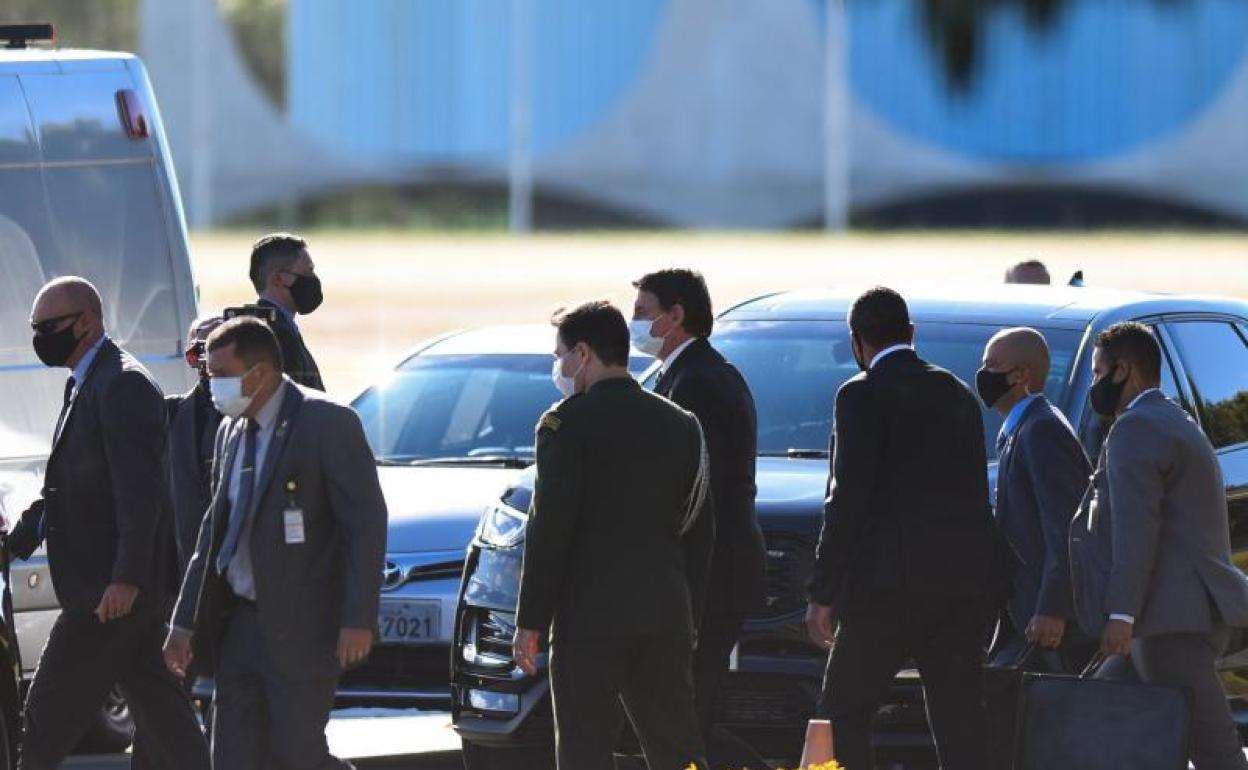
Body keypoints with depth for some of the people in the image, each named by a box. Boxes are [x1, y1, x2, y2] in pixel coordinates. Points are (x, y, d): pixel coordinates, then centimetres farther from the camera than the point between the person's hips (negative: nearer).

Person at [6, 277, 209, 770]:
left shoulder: (123, 385, -15)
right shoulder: (83, 384, 17)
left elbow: (139, 489, -21)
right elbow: (65, 487, 23)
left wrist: (126, 578, -26)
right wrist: (15, 543, 15)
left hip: (111, 588, -10)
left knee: (49, 717, -7)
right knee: (160, 716, 10)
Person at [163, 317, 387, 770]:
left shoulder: (327, 424, -11)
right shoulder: (231, 432, 13)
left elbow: (367, 523, -13)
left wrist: (358, 621, -18)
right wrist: (185, 622, 16)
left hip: (302, 627, -7)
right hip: (240, 625, 7)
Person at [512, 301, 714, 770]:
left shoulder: (567, 422, -7)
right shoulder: (681, 424, 11)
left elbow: (550, 526, -10)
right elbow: (699, 530, 13)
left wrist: (531, 621, -6)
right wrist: (691, 616, 18)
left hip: (590, 615, -5)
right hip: (667, 617, 6)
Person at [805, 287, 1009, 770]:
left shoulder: (863, 395, -4)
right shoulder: (959, 394, 17)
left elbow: (849, 498, -10)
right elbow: (974, 493, 17)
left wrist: (823, 593, -7)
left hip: (896, 581, -6)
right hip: (970, 580, 6)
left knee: (842, 717, 0)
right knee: (960, 720, 6)